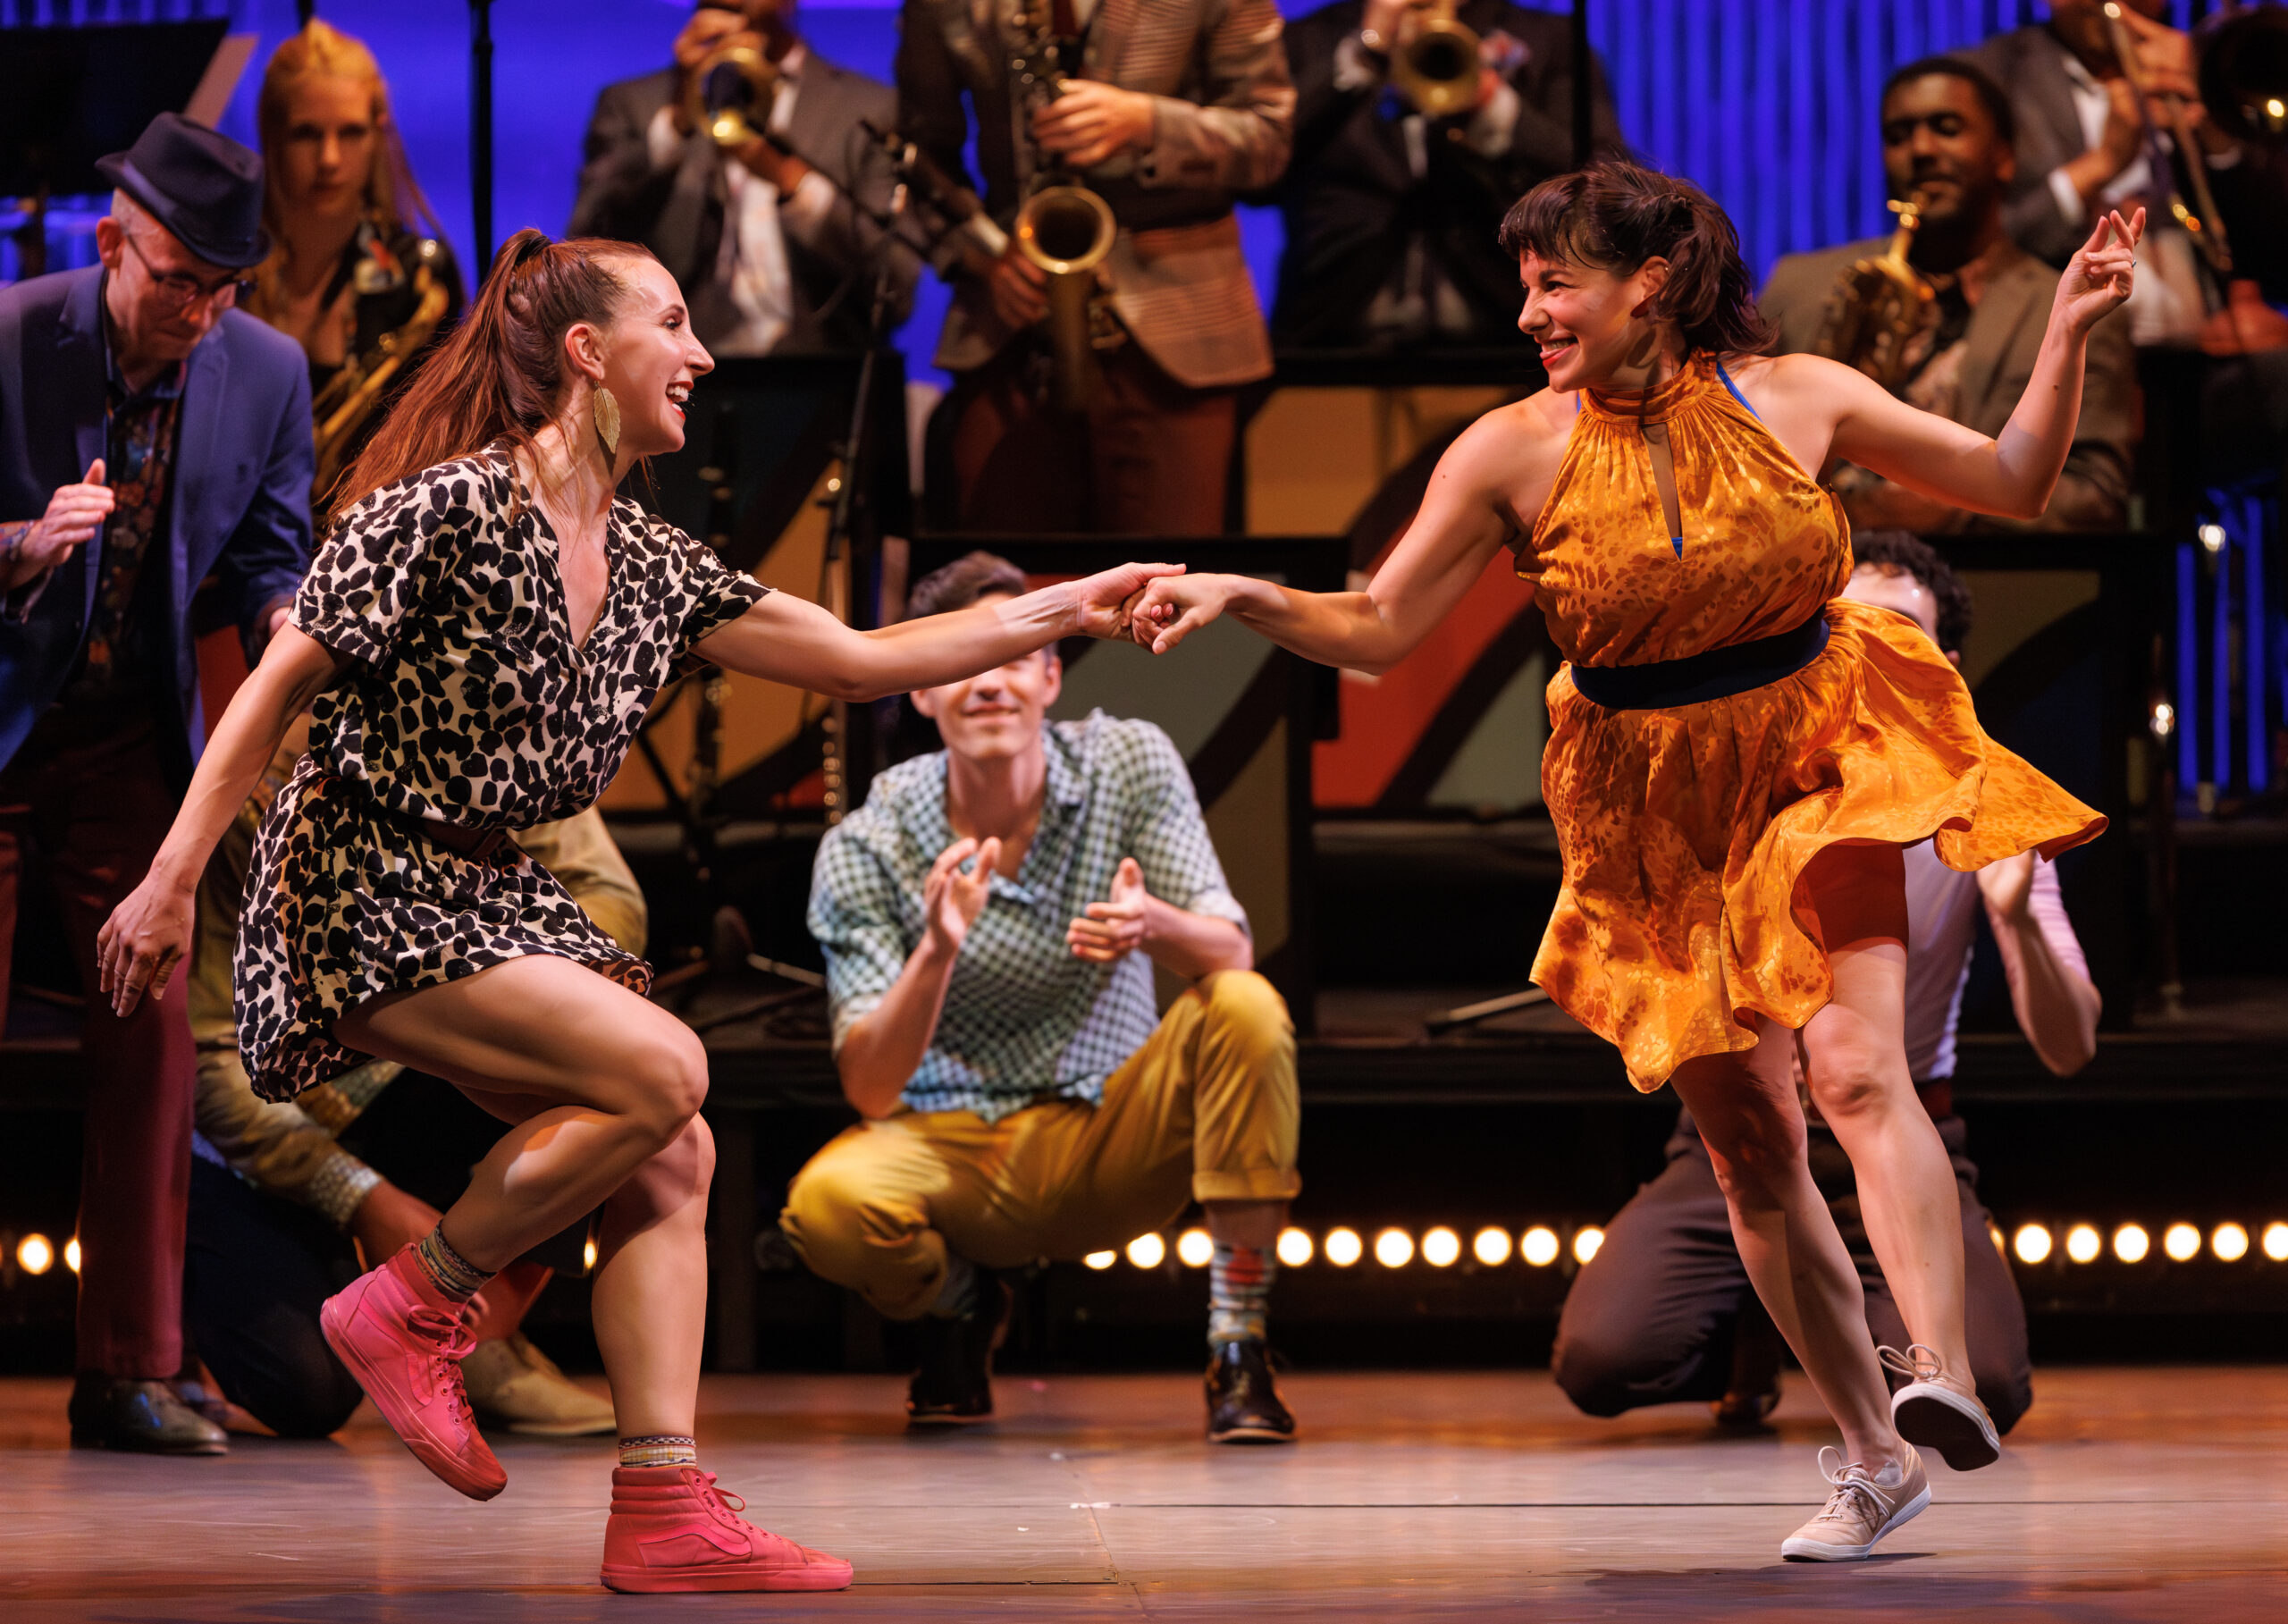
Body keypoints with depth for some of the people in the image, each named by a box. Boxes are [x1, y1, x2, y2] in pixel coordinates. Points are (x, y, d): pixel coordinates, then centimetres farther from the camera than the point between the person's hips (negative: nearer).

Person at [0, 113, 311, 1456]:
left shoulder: (266, 373, -4)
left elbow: (274, 554, 6)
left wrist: (286, 623, -16)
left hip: (134, 739, 3)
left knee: (152, 1037, -2)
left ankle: (131, 1372, 4)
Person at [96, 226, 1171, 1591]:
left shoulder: (652, 566, 8)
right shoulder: (448, 512, -15)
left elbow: (859, 659, 12)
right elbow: (278, 689, -12)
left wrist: (1069, 611, 8)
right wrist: (171, 885, -15)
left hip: (489, 891, 8)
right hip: (361, 894, -8)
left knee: (672, 1161, -4)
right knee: (660, 1070, -21)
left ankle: (666, 1513, -5)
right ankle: (414, 1311, -5)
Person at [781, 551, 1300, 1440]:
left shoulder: (1130, 762, -7)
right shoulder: (864, 849, -11)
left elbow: (1230, 953, -14)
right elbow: (871, 1090, -16)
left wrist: (1151, 924, -39)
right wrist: (937, 951, -35)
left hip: (1112, 1136, 1)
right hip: (953, 1146, -1)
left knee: (1246, 1010, -27)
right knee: (826, 1203, -33)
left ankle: (1238, 1352, -19)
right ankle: (959, 1306, 6)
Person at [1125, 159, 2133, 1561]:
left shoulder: (1796, 397, -5)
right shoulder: (1515, 452, -7)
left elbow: (2015, 484, 3)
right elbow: (1379, 630, -5)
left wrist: (2070, 333, -10)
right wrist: (1243, 597, -22)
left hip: (1821, 771, -2)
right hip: (1655, 815, 2)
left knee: (1856, 1068, -25)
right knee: (1750, 1140, 3)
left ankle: (1947, 1377, -36)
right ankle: (1876, 1457, 15)